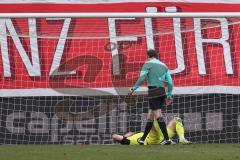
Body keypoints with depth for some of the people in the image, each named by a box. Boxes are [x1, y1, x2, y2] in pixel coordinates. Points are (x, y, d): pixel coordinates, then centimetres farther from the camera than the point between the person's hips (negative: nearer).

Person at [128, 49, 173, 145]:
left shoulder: (148, 64, -1)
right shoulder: (163, 66, 17)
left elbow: (142, 78, -10)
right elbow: (170, 82, 13)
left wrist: (133, 89, -2)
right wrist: (169, 95, 19)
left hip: (153, 92, -7)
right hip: (162, 91, 7)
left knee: (158, 115, -9)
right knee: (150, 115, 14)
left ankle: (167, 139, -16)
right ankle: (143, 139, 20)